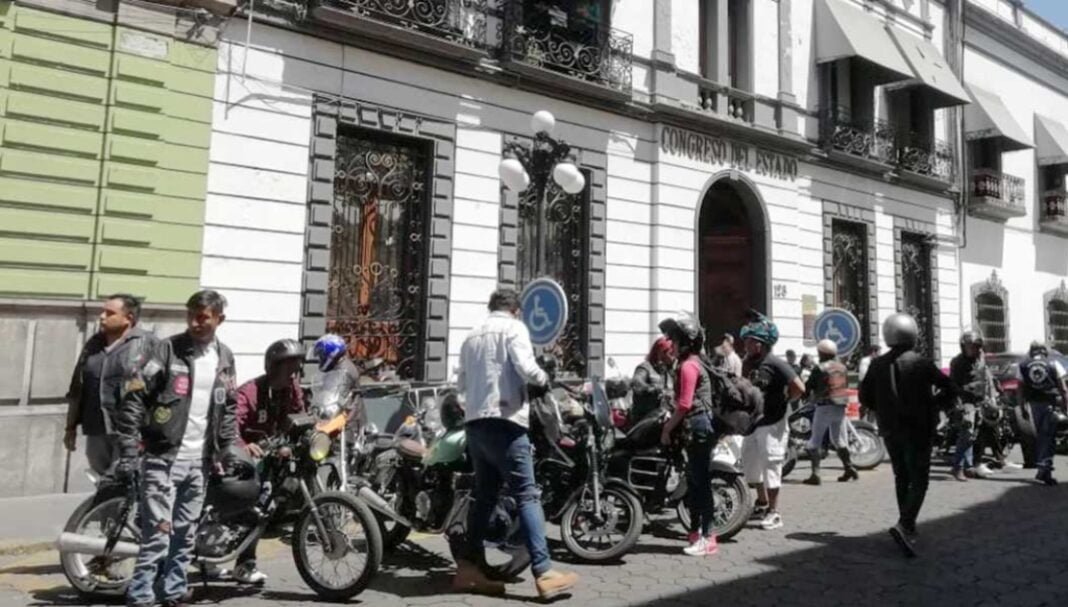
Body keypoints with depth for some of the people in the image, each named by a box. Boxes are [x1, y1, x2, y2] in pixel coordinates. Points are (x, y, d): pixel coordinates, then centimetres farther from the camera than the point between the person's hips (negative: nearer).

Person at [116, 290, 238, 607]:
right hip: (163, 459, -5)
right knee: (158, 533, -8)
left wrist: (220, 454, 14)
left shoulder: (224, 358, 9)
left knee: (185, 535, 13)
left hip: (199, 462, 5)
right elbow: (133, 399, -9)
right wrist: (128, 452, -13)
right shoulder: (167, 349, -7)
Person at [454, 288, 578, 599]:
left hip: (475, 424, 7)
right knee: (527, 496, -8)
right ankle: (544, 573, -11)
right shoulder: (513, 328, -1)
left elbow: (461, 383, 20)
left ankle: (469, 569, 14)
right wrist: (544, 380, 3)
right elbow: (526, 368, -16)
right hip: (504, 422, -7)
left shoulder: (471, 337, 19)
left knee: (484, 497, 13)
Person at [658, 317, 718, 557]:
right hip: (698, 427, 10)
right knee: (694, 481, 15)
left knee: (701, 483, -7)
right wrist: (672, 422, 17)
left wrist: (667, 428, -11)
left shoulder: (688, 365, -14)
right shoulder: (694, 362, 17)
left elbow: (685, 404, -19)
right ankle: (696, 531, 24)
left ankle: (707, 538, -2)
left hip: (697, 427, -10)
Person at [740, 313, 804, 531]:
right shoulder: (748, 363, 7)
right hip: (751, 423, 8)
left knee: (771, 466, -3)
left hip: (772, 424, -8)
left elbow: (799, 388, -19)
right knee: (750, 463, 16)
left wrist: (782, 401, -7)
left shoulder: (775, 364, -16)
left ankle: (773, 513, 8)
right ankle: (762, 502, 34)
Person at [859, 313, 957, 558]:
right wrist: (933, 404, 10)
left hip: (890, 430, 4)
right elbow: (950, 388, -6)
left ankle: (908, 525, 27)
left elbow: (865, 396, 3)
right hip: (917, 430, -4)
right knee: (918, 480, -3)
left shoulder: (878, 364, 0)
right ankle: (904, 525, -21)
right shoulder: (921, 363, -10)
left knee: (901, 478, 18)